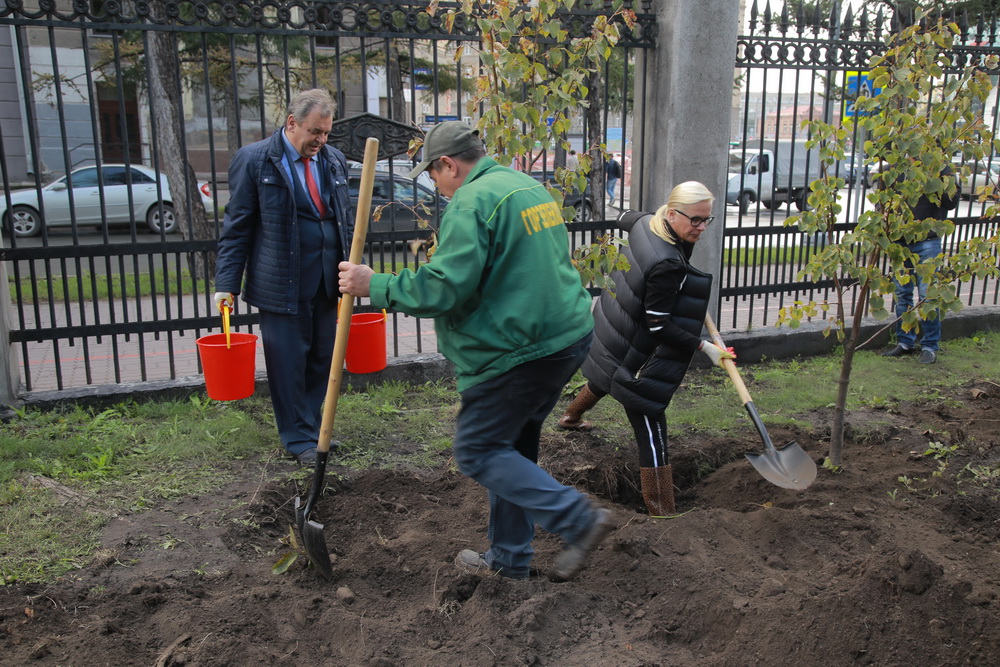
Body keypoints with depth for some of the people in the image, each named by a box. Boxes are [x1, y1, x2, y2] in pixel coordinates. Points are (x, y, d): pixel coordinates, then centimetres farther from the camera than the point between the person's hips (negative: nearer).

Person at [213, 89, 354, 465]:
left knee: (322, 359, 11)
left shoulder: (334, 161, 9)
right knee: (288, 363, 2)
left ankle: (313, 427, 28)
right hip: (282, 285, -5)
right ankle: (299, 439, 17)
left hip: (327, 283, 5)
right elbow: (236, 228, -3)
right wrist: (227, 285, -8)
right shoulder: (254, 161, -4)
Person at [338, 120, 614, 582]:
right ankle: (508, 557, 28)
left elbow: (445, 288, -22)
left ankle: (577, 518, 0)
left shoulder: (470, 203, -14)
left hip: (518, 351, -10)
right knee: (514, 445, 18)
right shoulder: (532, 188, 16)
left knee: (477, 451, 3)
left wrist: (375, 285, -13)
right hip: (569, 336, 10)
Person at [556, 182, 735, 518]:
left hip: (610, 329, 10)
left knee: (604, 380, 39)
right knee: (651, 431, -7)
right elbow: (659, 326, -28)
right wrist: (704, 347, -22)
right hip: (633, 356, -10)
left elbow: (625, 217, 20)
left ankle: (571, 416, 68)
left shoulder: (645, 223, -7)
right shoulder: (668, 265, -32)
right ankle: (661, 510, -2)